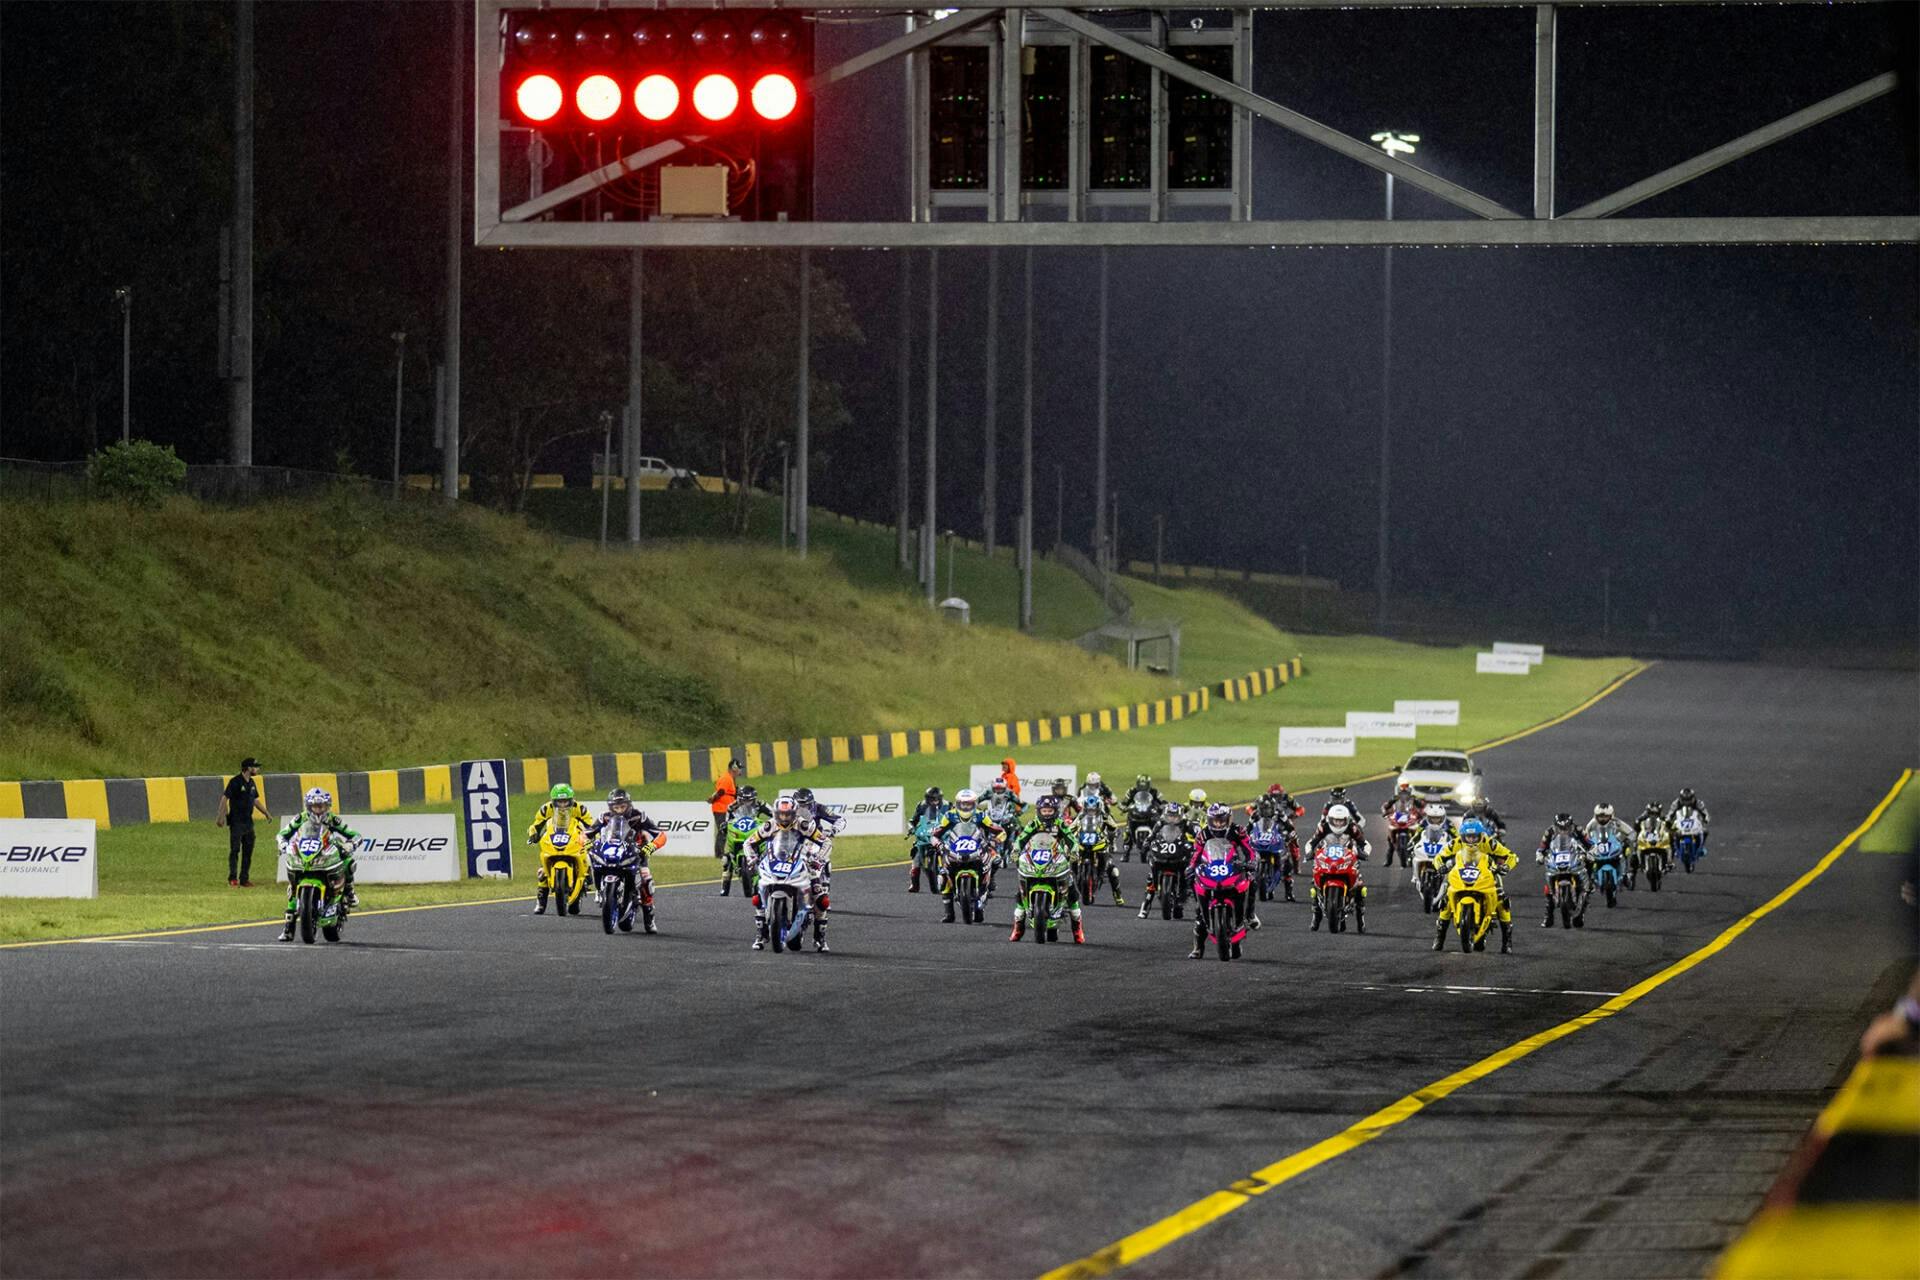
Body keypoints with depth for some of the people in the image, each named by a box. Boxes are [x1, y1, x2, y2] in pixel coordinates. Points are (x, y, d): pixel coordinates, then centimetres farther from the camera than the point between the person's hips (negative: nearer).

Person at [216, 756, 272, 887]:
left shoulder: (251, 783, 12)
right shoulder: (235, 781, -11)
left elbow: (255, 800, 24)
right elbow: (224, 798, -14)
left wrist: (266, 813, 20)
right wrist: (221, 816, -21)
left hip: (248, 821, 8)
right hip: (236, 821, -8)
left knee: (248, 851, 7)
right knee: (235, 849, -8)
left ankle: (244, 879, 13)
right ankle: (233, 878, -6)